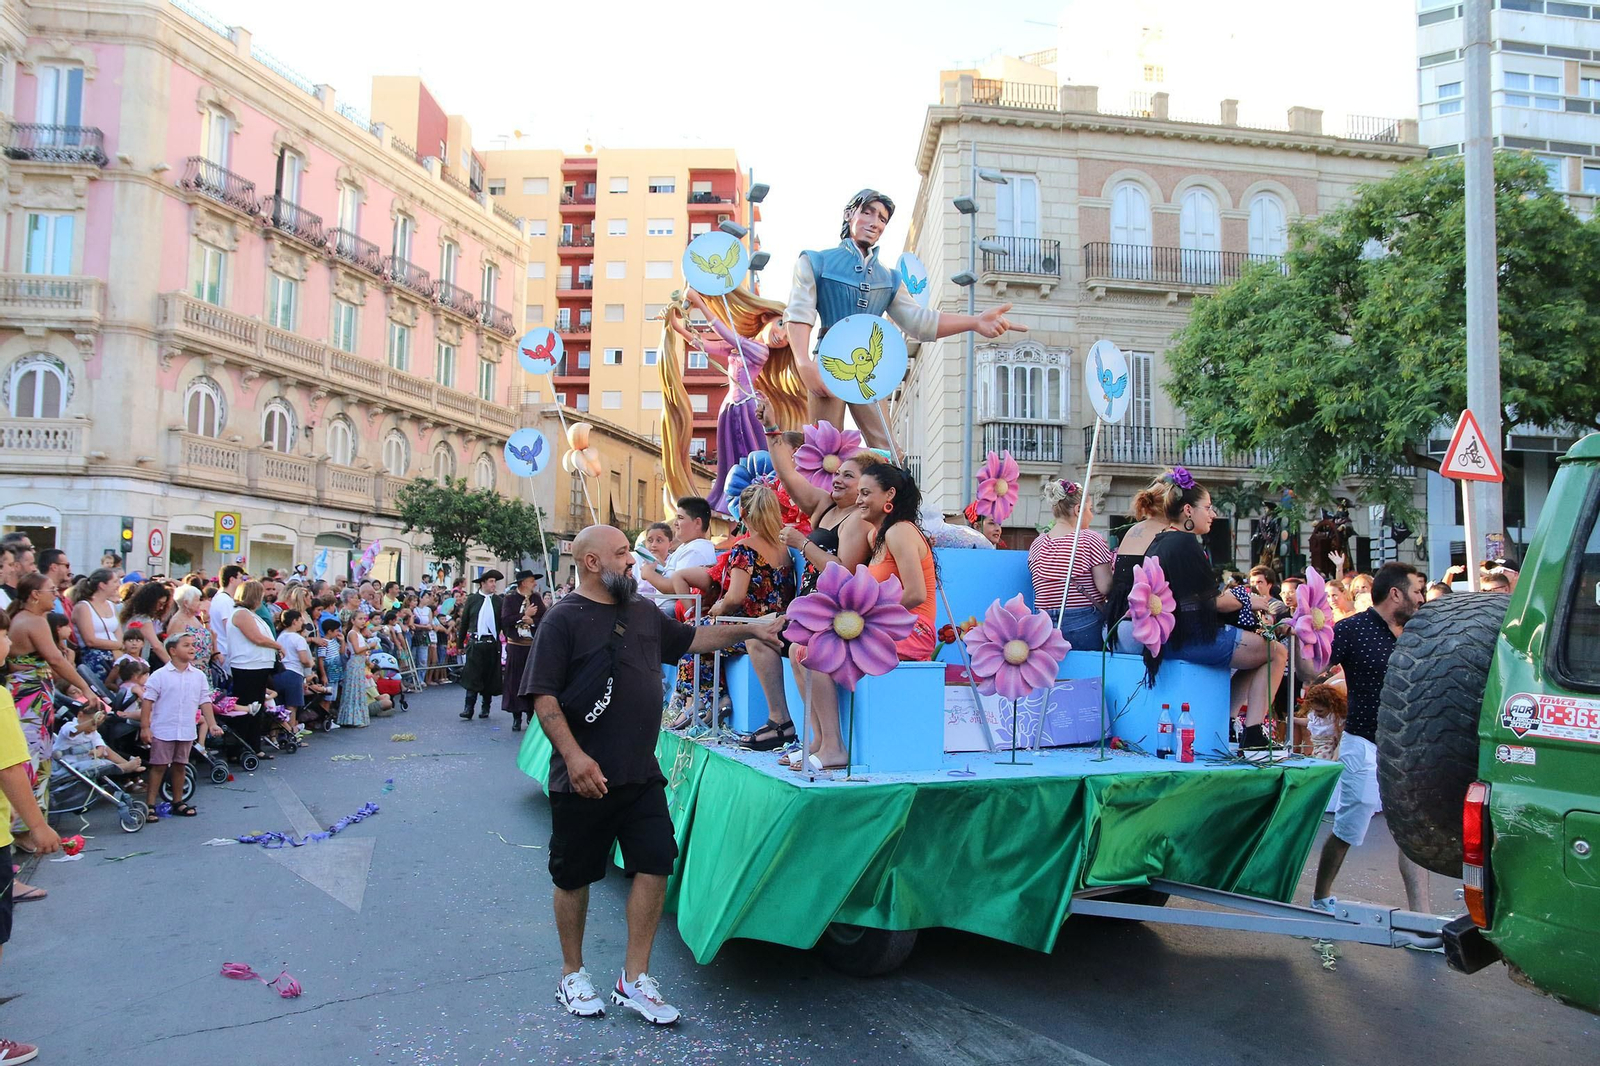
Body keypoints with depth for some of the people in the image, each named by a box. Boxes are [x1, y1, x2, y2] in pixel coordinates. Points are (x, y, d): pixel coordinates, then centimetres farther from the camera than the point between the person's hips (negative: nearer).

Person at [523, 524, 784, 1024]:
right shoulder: (563, 620, -10)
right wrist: (573, 756, -24)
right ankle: (573, 974, 31)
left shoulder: (644, 613, 10)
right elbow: (544, 697, -15)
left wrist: (750, 629, 15)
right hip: (586, 778, -6)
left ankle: (634, 981, 19)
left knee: (655, 866, 4)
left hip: (642, 775, 6)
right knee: (575, 876, 10)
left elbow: (693, 637, 23)